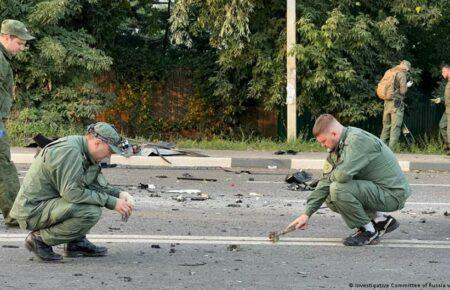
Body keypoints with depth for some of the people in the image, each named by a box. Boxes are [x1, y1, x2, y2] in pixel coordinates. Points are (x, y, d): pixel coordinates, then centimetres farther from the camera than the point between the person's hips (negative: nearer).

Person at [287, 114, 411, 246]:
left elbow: (343, 174, -34)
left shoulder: (357, 140, -22)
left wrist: (331, 176, -8)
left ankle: (369, 232, -8)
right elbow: (326, 180, 8)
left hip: (393, 194, -10)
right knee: (331, 199, 11)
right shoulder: (338, 147, 7)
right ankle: (382, 220, 15)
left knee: (338, 189, -24)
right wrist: (307, 214, 4)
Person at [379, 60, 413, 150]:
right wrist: (407, 86, 7)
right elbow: (403, 91, -12)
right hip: (397, 104, -7)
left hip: (387, 102, 7)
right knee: (395, 128, -5)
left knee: (386, 127, 14)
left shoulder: (389, 72, 13)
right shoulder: (401, 74, -8)